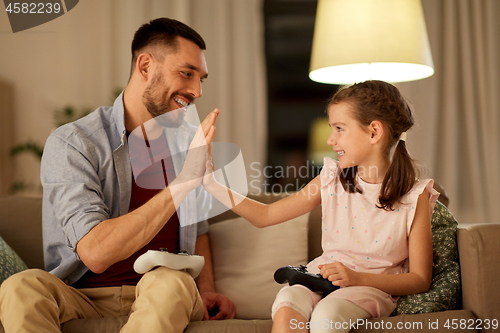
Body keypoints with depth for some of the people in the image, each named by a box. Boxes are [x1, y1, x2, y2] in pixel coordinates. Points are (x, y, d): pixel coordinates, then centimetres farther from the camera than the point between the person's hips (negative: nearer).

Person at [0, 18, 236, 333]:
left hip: (163, 298, 3)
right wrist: (183, 181, -25)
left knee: (172, 283, -33)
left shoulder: (190, 140, 8)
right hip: (83, 296, -2)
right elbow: (96, 253, -23)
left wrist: (206, 290, 3)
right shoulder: (70, 143, -10)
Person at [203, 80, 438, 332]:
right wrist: (212, 184, 3)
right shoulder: (331, 179, 6)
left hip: (373, 286, -3)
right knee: (286, 303, -33)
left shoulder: (414, 197, -4)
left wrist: (358, 278, -17)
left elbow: (420, 279, -4)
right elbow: (265, 215, 11)